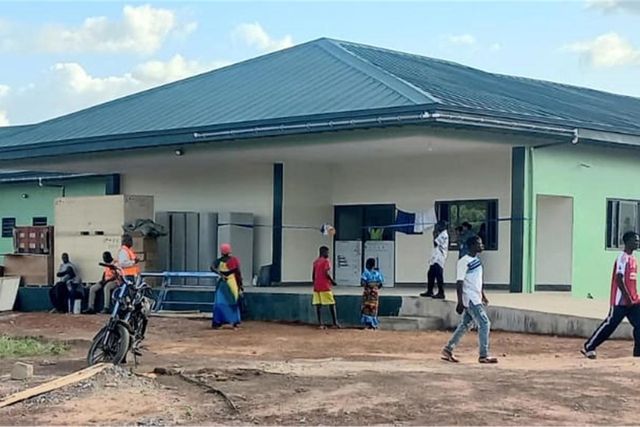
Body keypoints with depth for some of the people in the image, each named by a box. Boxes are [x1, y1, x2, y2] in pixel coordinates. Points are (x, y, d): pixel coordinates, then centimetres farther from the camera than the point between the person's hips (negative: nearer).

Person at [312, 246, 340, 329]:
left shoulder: (315, 262, 14)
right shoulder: (326, 261, -7)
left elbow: (313, 275, 14)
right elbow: (327, 273, -18)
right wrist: (332, 281, -5)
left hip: (316, 287, 7)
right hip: (325, 286, -7)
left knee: (318, 305, 4)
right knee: (331, 304, -1)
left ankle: (320, 324, 1)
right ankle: (335, 323, -2)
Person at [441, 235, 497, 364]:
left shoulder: (476, 260, 12)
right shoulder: (464, 262, -15)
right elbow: (459, 282, -17)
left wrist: (483, 295, 24)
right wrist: (460, 302, -21)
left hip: (476, 299, 9)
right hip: (470, 299, -9)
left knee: (465, 325, 13)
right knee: (484, 323, -9)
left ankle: (448, 349, 21)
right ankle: (484, 355, -4)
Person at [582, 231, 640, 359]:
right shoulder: (622, 258, -14)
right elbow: (619, 279, -20)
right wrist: (627, 297, -23)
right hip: (621, 300, -9)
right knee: (610, 325, -2)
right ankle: (588, 347, 9)